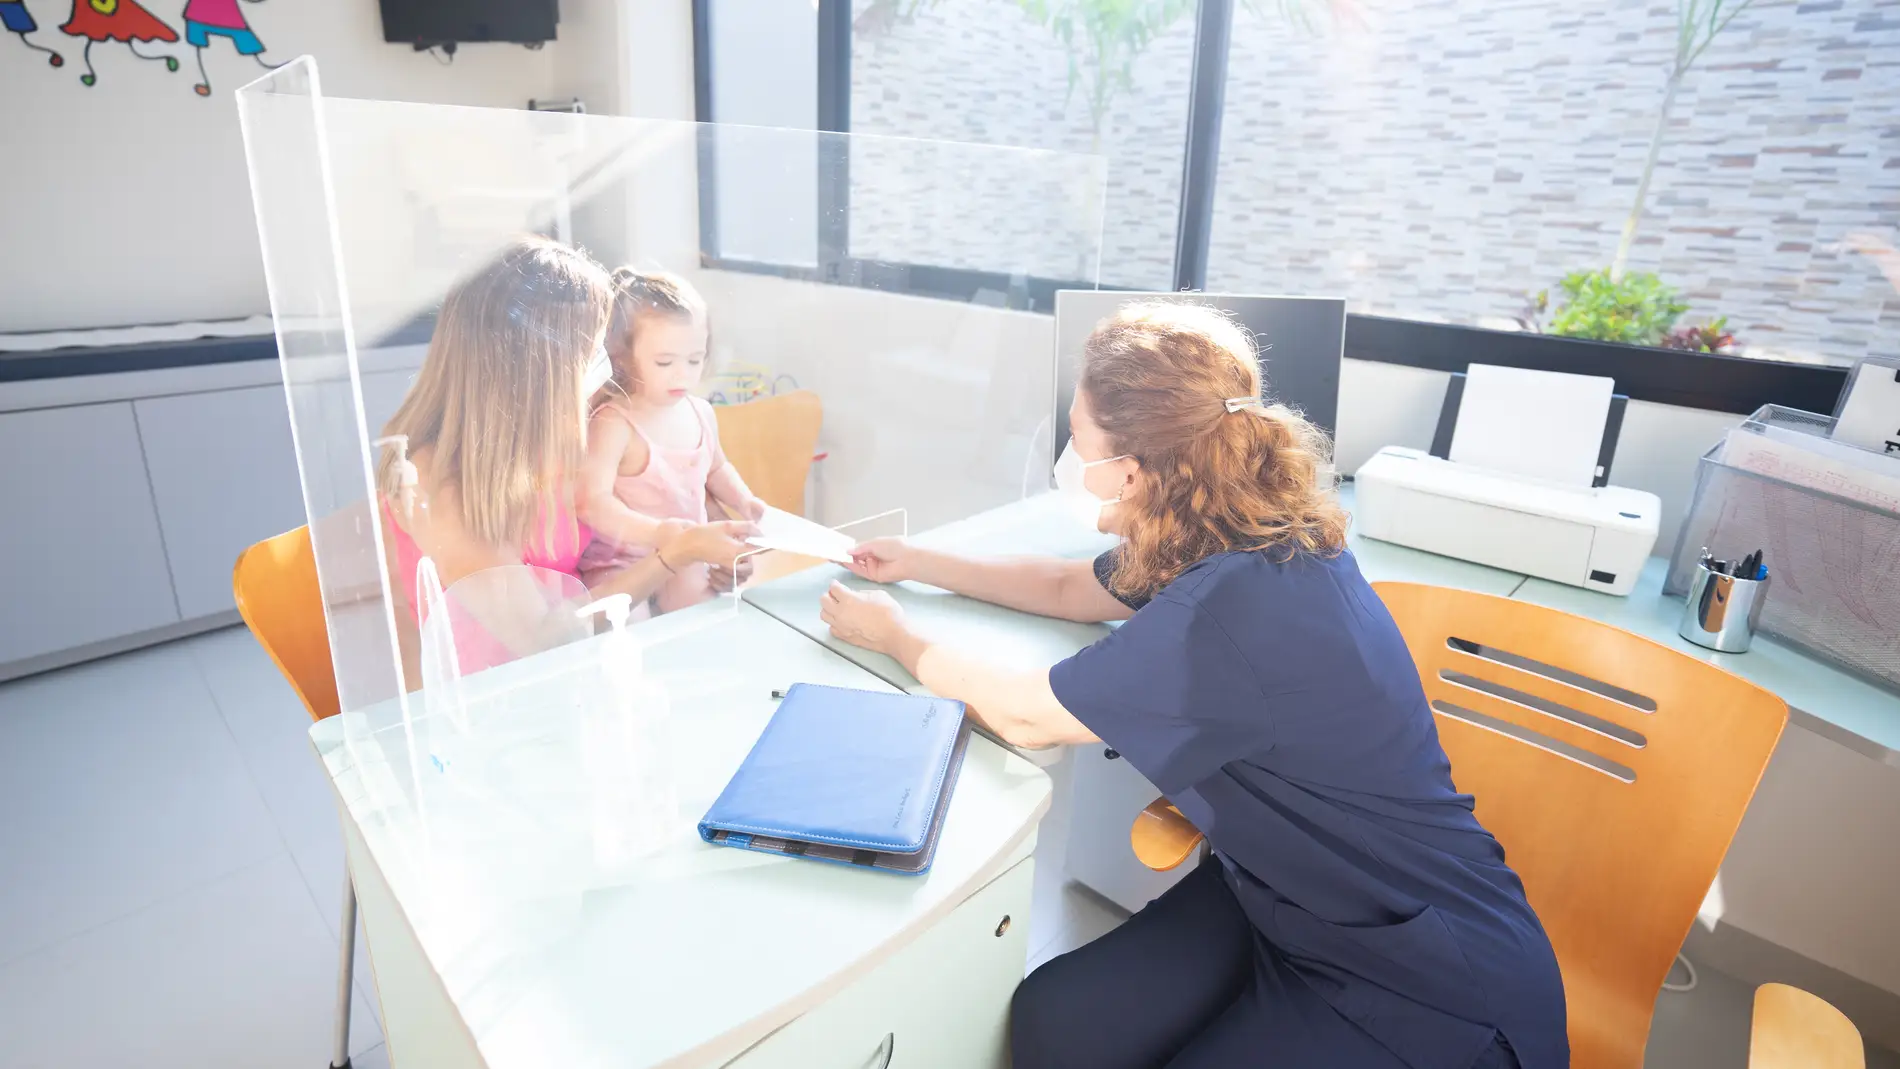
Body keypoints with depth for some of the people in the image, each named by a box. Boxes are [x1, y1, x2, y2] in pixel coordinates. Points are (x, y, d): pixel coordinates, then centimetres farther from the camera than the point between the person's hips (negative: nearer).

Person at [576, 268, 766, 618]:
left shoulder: (701, 413, 4)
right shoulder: (613, 425, -18)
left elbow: (716, 468, 24)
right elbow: (593, 501, -28)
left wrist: (743, 500, 6)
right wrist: (655, 532, -40)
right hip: (621, 564, -7)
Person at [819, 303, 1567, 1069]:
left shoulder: (1237, 607, -33)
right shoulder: (1252, 540, -5)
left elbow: (1024, 716, -19)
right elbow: (1068, 588, 12)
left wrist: (896, 637, -3)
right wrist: (915, 564, 16)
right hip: (1297, 895, 7)